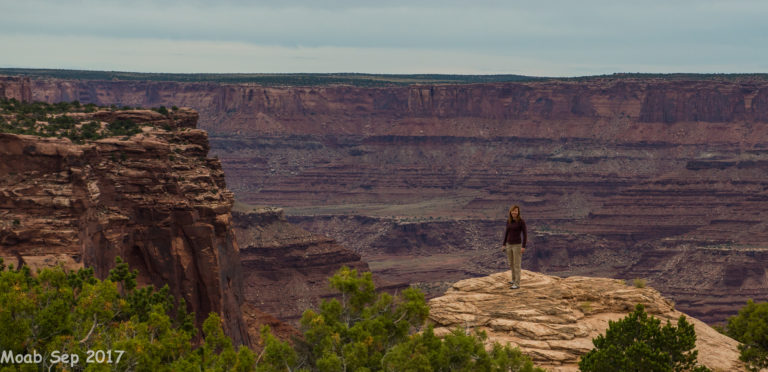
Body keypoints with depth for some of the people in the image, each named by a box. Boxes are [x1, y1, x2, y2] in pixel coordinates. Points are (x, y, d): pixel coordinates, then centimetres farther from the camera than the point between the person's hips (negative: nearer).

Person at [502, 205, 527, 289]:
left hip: (517, 245, -7)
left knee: (516, 265, -4)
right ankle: (514, 279, 42)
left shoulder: (521, 221, -14)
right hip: (509, 245, 7)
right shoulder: (508, 220, 3)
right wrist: (503, 244, 11)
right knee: (511, 264, 22)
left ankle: (517, 284, 2)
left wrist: (523, 247, -16)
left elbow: (525, 234, -12)